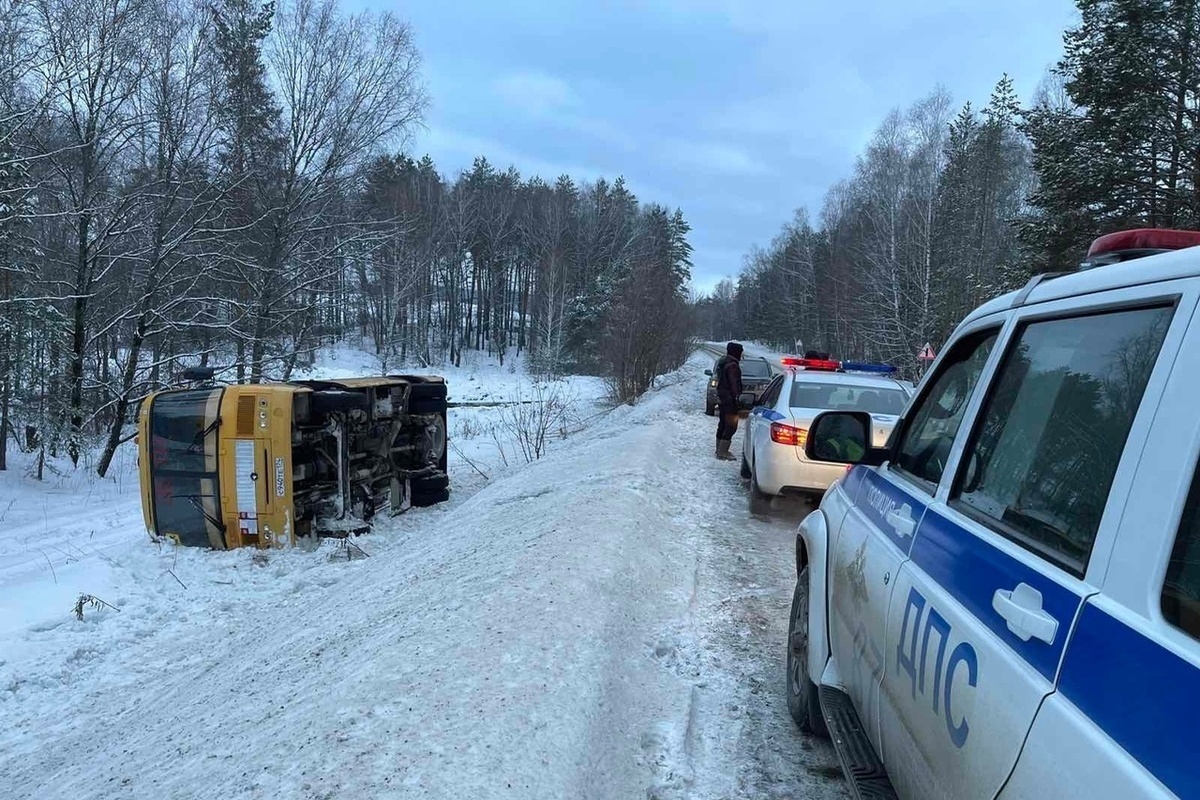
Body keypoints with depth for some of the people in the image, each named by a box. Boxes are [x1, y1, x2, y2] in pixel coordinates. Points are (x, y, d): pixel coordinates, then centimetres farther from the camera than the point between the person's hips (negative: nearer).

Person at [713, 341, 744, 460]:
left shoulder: (722, 362, 14)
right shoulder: (732, 365, -18)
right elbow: (734, 384, -21)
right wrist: (738, 396, -19)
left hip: (721, 398, 10)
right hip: (729, 399, -10)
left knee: (722, 424, 17)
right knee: (731, 426, -7)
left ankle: (720, 449, 24)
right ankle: (722, 452, -8)